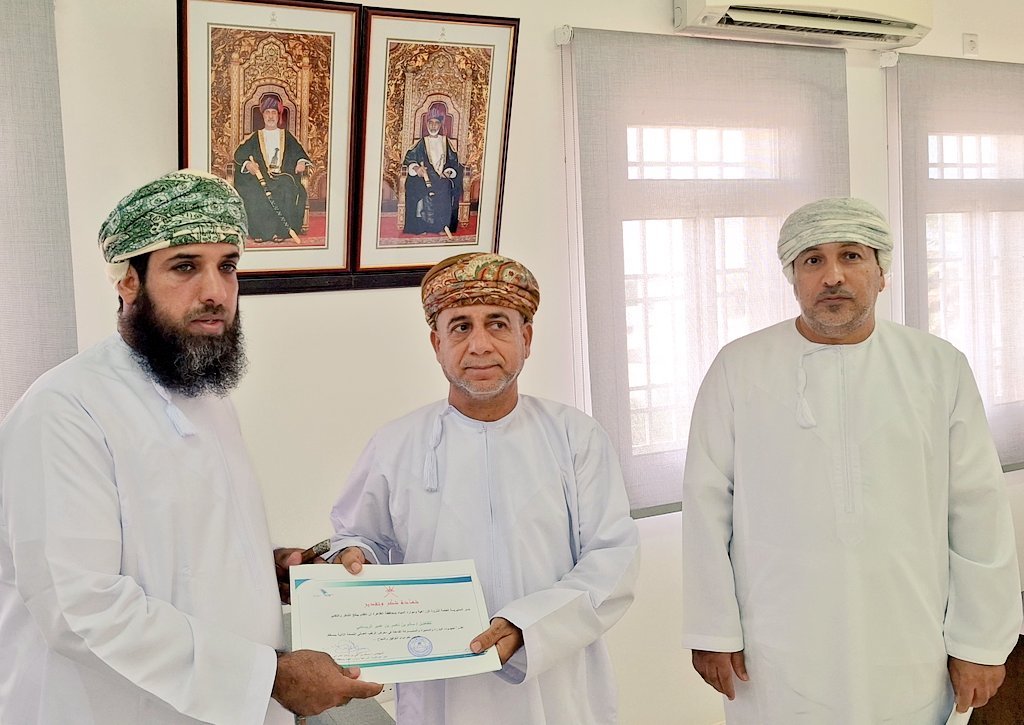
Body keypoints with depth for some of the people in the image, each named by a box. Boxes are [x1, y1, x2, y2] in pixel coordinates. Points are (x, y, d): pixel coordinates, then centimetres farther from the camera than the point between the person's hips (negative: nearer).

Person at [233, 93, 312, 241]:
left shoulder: (287, 136, 20)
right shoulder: (255, 137, 18)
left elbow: (299, 153, 10)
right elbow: (239, 154, 8)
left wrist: (302, 162, -14)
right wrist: (247, 163, -14)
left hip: (283, 175, 0)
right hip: (259, 175, 0)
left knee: (287, 190, -35)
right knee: (254, 191, -33)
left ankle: (281, 231, -30)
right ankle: (260, 232, -28)